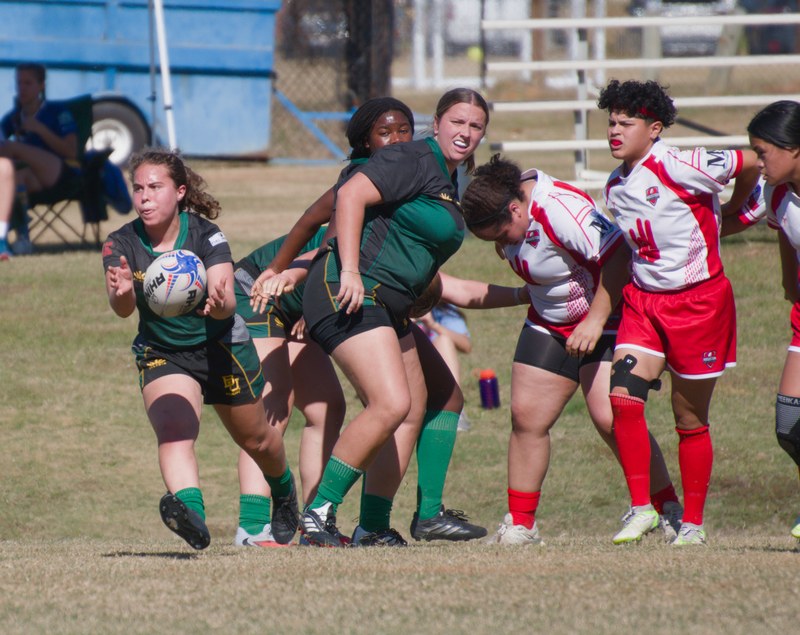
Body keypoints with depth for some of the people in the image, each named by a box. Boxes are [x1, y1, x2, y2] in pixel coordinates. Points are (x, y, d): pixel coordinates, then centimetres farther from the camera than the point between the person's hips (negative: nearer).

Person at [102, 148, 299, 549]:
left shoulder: (206, 235, -19)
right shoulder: (121, 245, -15)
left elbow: (227, 302, -31)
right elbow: (122, 308, -29)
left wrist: (219, 304, -55)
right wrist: (122, 294, -53)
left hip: (221, 348, 0)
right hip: (161, 354, 0)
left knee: (255, 440, 18)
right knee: (172, 431, -30)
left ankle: (284, 493, 50)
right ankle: (190, 512, -50)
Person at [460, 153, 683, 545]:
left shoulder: (562, 210, -30)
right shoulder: (504, 213, -2)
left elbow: (618, 256, -31)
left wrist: (595, 321, -28)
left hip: (606, 322, -8)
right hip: (548, 324, 8)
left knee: (611, 420, -17)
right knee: (526, 416, -1)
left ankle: (671, 513, -2)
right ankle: (520, 525, 7)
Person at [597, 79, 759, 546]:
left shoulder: (676, 166, -17)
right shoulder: (615, 188, 6)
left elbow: (750, 164, -10)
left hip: (698, 299, -6)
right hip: (642, 298, 6)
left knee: (691, 418, 3)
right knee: (623, 397, -13)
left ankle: (694, 523, 16)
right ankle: (642, 508, -3)